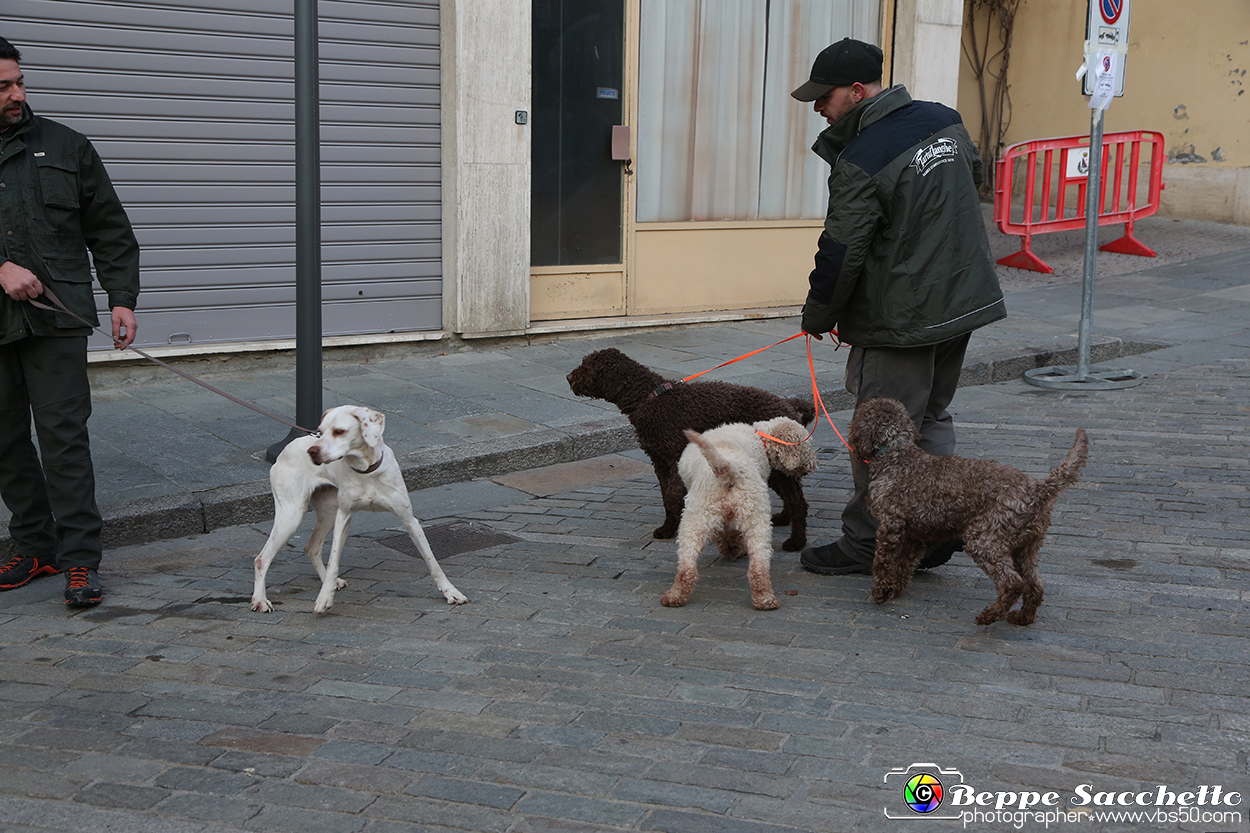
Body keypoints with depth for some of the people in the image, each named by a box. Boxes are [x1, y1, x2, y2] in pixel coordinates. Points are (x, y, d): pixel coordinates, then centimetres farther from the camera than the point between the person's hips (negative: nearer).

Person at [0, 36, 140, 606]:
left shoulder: (65, 147, 10)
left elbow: (110, 232, 11)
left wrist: (122, 297, 2)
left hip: (56, 317, -2)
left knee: (64, 436, -8)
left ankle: (79, 560, -5)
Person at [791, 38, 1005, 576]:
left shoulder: (860, 162, -19)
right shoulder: (944, 120, 5)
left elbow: (841, 253, -17)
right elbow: (974, 175, 22)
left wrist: (818, 316, -1)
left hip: (901, 319, -8)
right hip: (965, 302, 8)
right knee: (931, 419, 19)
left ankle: (865, 543, 12)